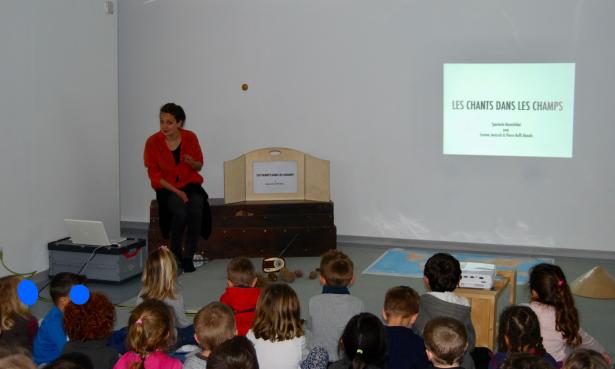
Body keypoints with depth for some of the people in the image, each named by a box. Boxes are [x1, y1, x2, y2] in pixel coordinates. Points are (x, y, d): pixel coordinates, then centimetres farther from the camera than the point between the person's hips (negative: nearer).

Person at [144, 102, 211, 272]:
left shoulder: (190, 138, -4)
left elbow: (199, 167, 8)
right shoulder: (153, 142, -9)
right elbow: (154, 175, -6)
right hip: (167, 188, -2)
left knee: (196, 210, -30)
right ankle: (175, 252, -6)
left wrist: (192, 162, -17)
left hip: (190, 184, 2)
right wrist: (176, 192, -16)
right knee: (180, 211, -32)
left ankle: (188, 257, -18)